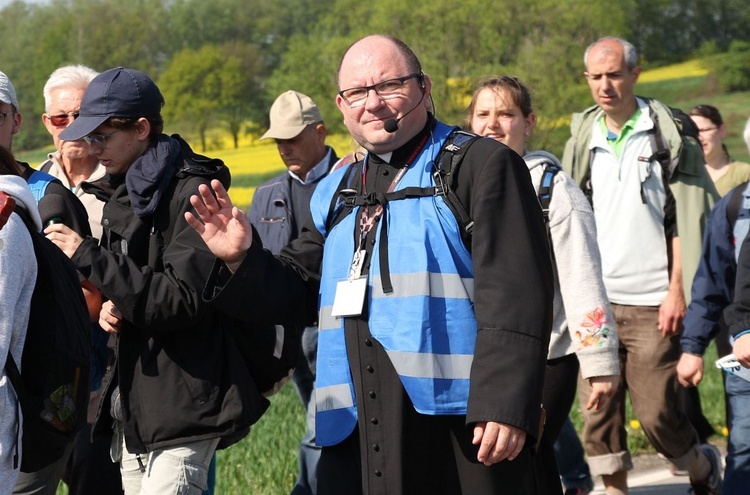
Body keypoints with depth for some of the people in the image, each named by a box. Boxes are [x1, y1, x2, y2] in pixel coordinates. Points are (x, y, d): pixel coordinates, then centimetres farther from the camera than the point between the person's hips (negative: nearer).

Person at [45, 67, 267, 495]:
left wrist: (90, 257, -20)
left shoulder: (191, 194, -12)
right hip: (130, 408, 9)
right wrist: (109, 306, 1)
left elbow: (185, 299, -21)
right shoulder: (122, 195, 14)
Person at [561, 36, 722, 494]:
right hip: (595, 300, 4)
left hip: (651, 302, -4)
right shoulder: (583, 141, 10)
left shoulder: (668, 135, -1)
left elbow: (686, 221, -3)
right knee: (599, 408, 2)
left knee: (657, 411, -4)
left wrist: (677, 290, -10)